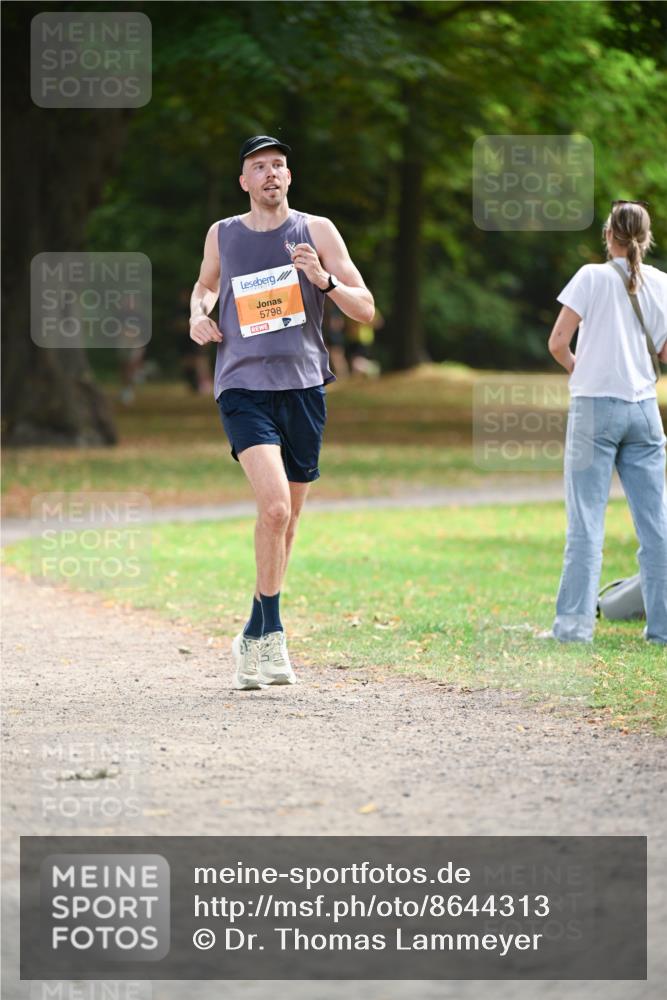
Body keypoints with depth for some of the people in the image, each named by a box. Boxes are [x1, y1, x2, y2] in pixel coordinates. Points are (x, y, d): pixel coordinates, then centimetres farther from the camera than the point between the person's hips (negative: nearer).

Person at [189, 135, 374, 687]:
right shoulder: (222, 235, 7)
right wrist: (199, 314, 7)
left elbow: (366, 310, 2)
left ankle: (255, 636, 28)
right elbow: (206, 285, 29)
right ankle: (272, 635, -11)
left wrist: (324, 280, -16)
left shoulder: (316, 231, 4)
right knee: (274, 505, -22)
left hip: (303, 387, 2)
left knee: (288, 518, 10)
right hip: (243, 388, -2)